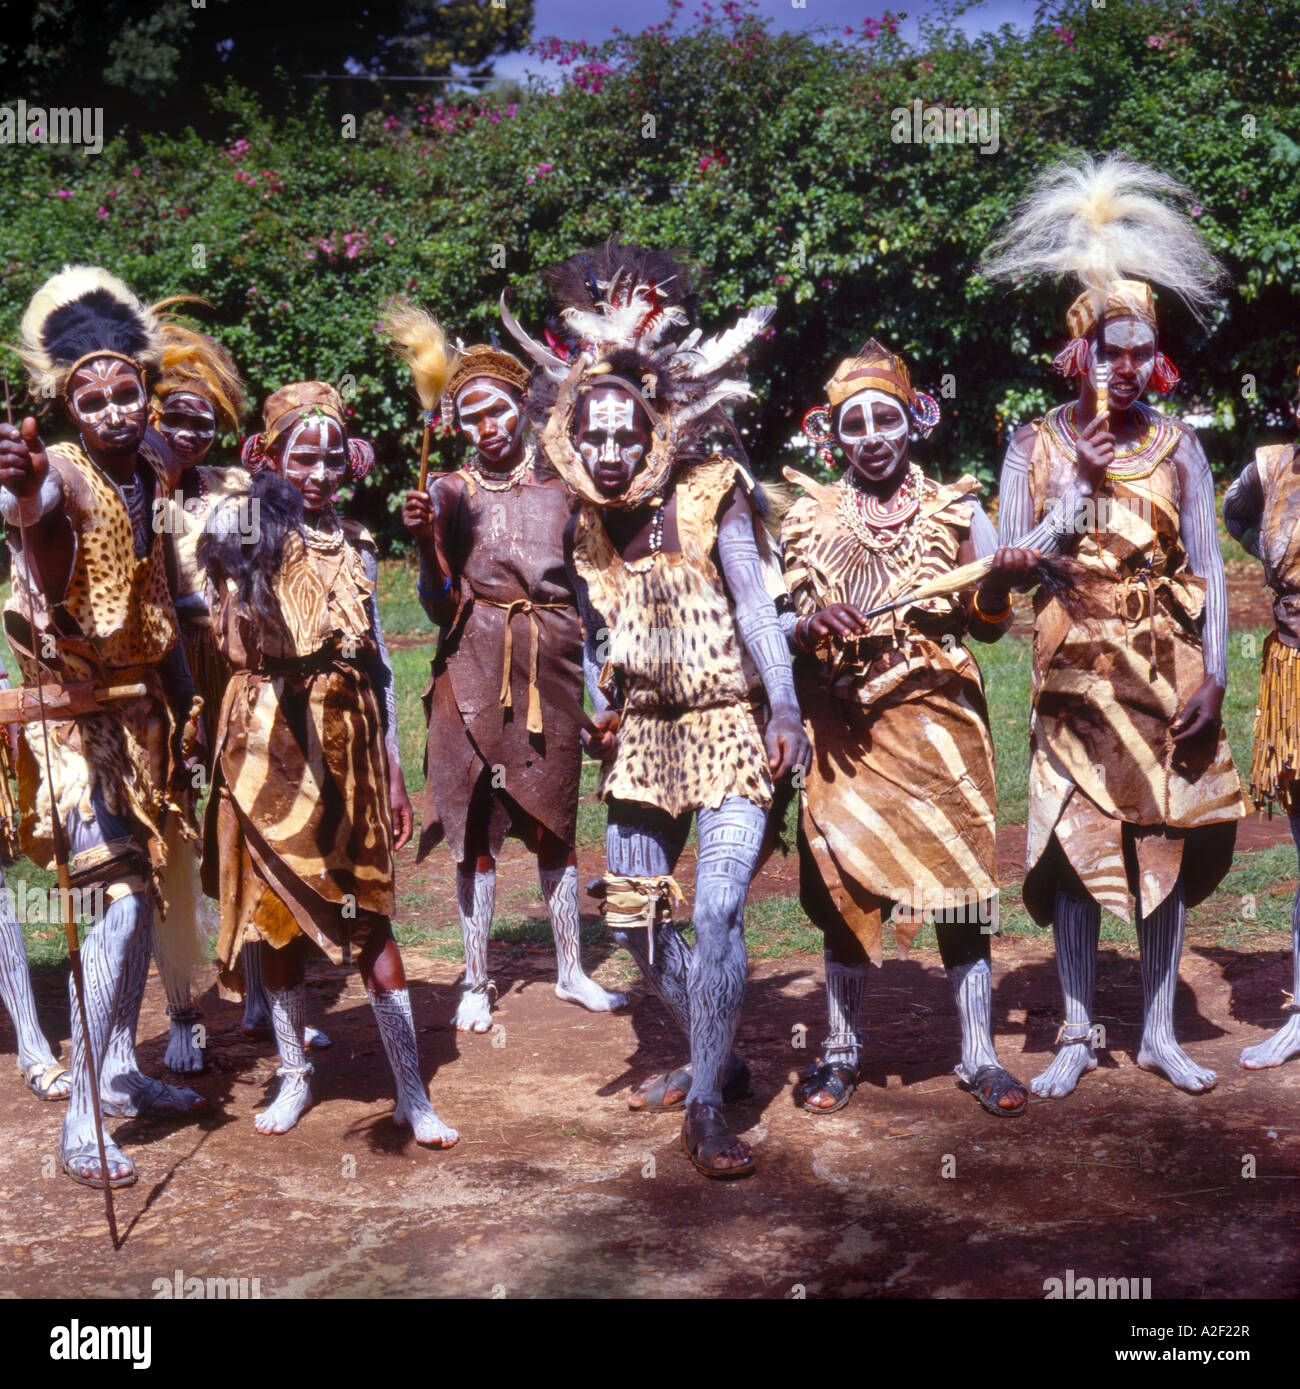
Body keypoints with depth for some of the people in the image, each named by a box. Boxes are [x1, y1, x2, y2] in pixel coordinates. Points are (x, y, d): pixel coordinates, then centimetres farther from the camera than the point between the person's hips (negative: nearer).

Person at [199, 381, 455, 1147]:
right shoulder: (245, 527, -4)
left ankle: (412, 1091, 8)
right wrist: (247, 552, -43)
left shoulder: (355, 545, 9)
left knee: (371, 913, 3)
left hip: (348, 740, 3)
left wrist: (395, 770, 11)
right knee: (277, 910, 7)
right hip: (270, 741, -2)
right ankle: (295, 1074, 25)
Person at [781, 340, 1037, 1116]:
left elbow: (990, 622, 3)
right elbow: (775, 627, 6)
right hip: (845, 727, 1)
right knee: (844, 881, 3)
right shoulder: (810, 520, 8)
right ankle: (844, 1051, 16)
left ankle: (979, 1053, 9)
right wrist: (811, 625, -16)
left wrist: (1001, 583, -18)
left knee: (959, 875, -1)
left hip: (939, 718, -1)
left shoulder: (955, 510, 6)